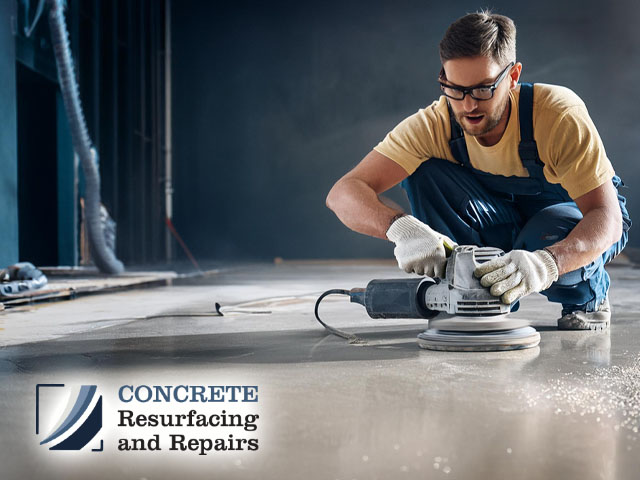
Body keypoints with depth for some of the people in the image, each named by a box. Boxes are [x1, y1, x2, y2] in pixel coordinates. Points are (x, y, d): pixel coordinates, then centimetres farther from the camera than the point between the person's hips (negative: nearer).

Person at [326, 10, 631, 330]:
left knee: (545, 240, -39)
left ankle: (590, 295, -2)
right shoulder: (434, 124, -25)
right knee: (424, 173, -24)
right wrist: (401, 227, -55)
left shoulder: (560, 114, -32)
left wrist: (545, 263, -57)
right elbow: (344, 193, -33)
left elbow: (607, 217, -37)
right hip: (501, 226, 2)